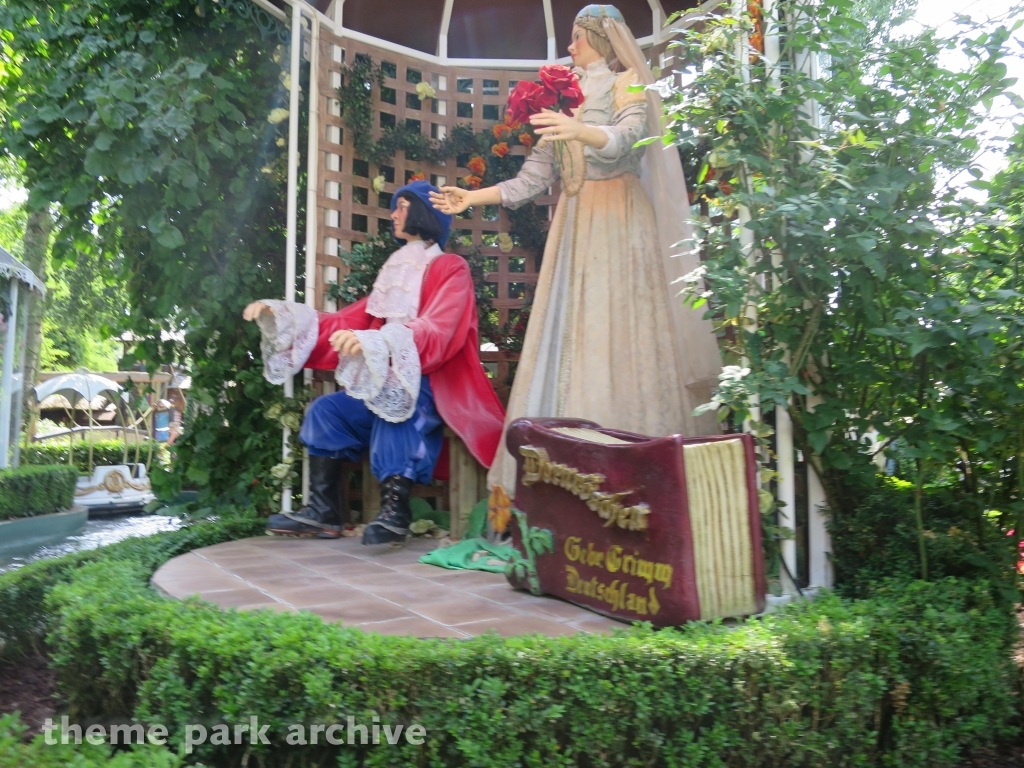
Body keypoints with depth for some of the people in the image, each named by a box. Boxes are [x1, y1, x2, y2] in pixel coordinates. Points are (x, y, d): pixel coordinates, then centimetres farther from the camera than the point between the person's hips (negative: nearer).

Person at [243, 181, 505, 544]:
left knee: (395, 411, -36)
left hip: (434, 385, -7)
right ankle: (323, 510, -9)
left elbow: (436, 332, -22)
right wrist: (280, 314, 8)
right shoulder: (396, 269, 16)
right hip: (390, 381, 7)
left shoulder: (451, 269, -5)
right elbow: (354, 319, 14)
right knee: (326, 410, -10)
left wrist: (373, 341, -39)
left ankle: (395, 511, -32)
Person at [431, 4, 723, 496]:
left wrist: (580, 130, -38)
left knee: (621, 338, -11)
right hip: (574, 229, 6)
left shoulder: (628, 86, 4)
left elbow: (625, 139, -19)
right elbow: (532, 180, 16)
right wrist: (470, 198, 11)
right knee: (569, 343, -1)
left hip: (620, 226, -6)